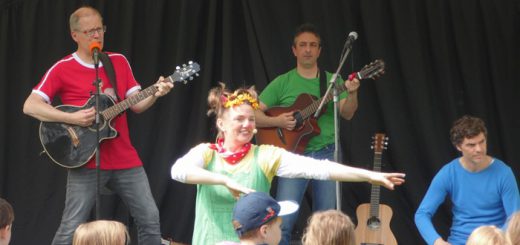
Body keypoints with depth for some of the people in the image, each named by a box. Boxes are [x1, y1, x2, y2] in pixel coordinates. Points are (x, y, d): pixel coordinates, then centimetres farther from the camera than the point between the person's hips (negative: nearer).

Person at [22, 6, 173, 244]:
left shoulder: (119, 62, 10)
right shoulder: (62, 69, -5)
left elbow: (137, 104, 9)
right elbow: (30, 106, -12)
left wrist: (155, 94, -12)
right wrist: (72, 118, -20)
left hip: (125, 159, 5)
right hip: (87, 162, -5)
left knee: (150, 219, 5)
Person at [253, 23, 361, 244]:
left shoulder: (333, 81, 8)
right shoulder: (282, 83, 4)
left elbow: (347, 114, -5)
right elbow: (254, 115, 1)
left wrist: (352, 94, -24)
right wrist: (276, 121, -17)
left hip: (328, 154, 2)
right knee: (282, 222, -12)